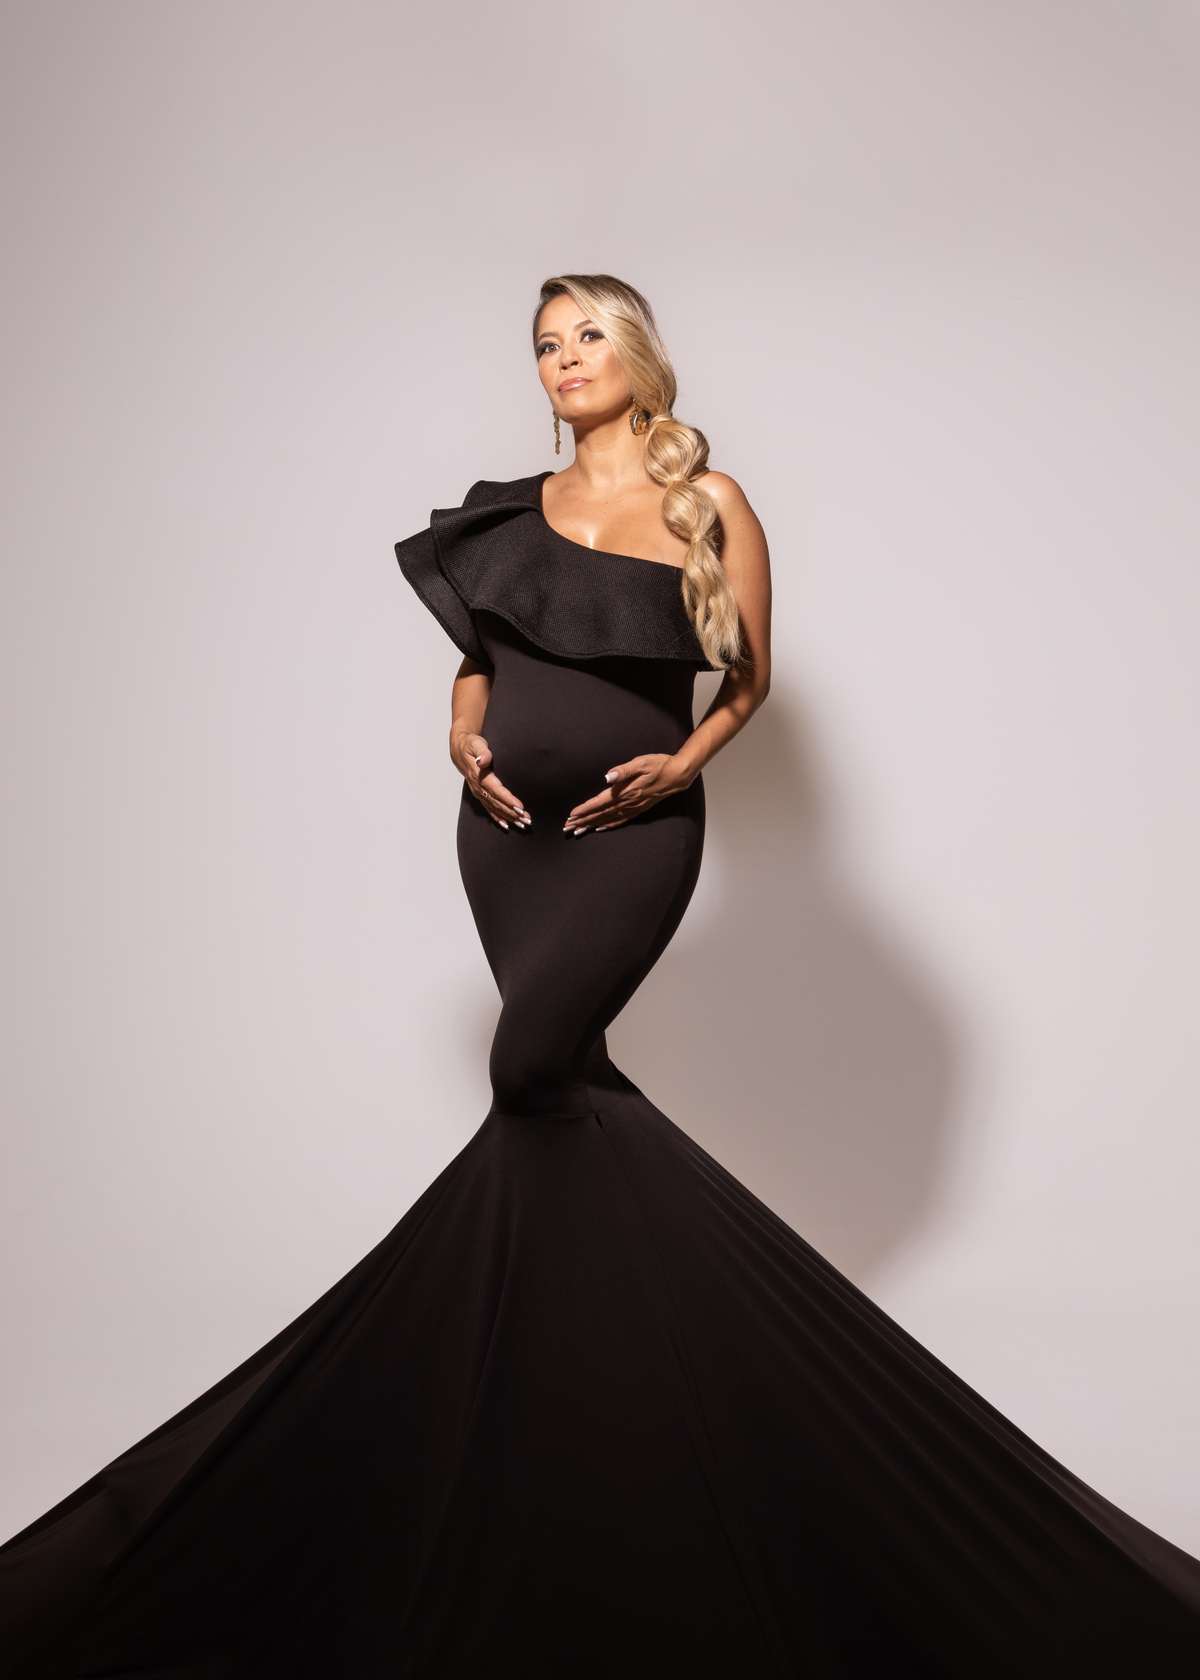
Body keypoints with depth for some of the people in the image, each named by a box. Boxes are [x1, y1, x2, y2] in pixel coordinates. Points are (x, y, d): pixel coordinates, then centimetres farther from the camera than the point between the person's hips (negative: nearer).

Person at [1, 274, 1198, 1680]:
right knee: (568, 1089, 4)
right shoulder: (515, 508, 13)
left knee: (532, 1065, -18)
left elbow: (749, 675, 6)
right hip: (508, 823, 5)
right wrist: (464, 737, 0)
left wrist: (682, 763, -10)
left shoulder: (709, 503, 2)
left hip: (635, 827, -5)